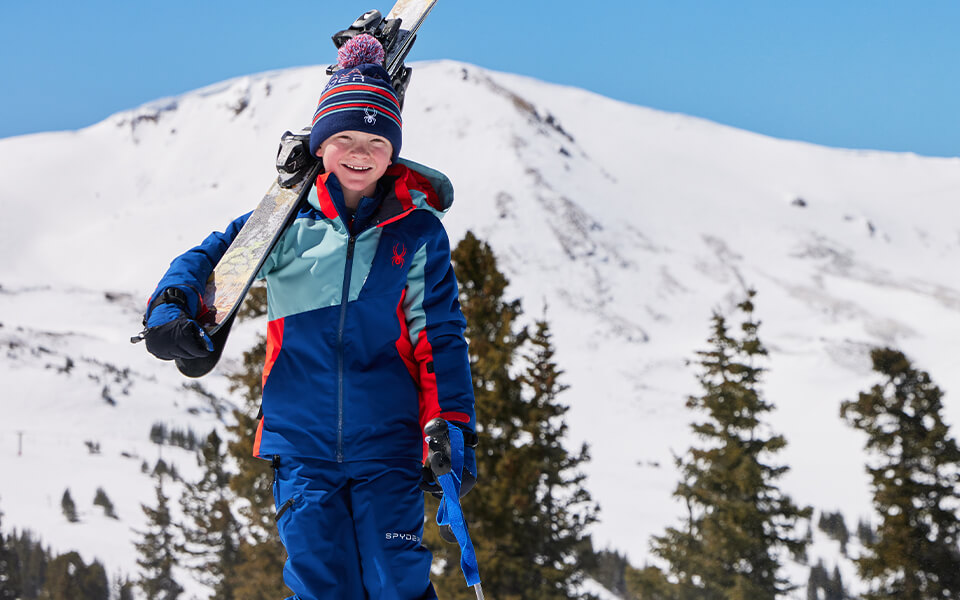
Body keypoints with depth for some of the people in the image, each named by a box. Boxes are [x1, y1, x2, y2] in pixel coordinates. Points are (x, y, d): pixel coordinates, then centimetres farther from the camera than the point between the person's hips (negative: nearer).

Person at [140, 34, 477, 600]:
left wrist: (453, 426, -5)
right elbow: (206, 259, 12)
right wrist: (171, 308, -8)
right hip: (301, 442, 1)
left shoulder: (418, 233, 2)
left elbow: (440, 338, 3)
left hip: (387, 447, -1)